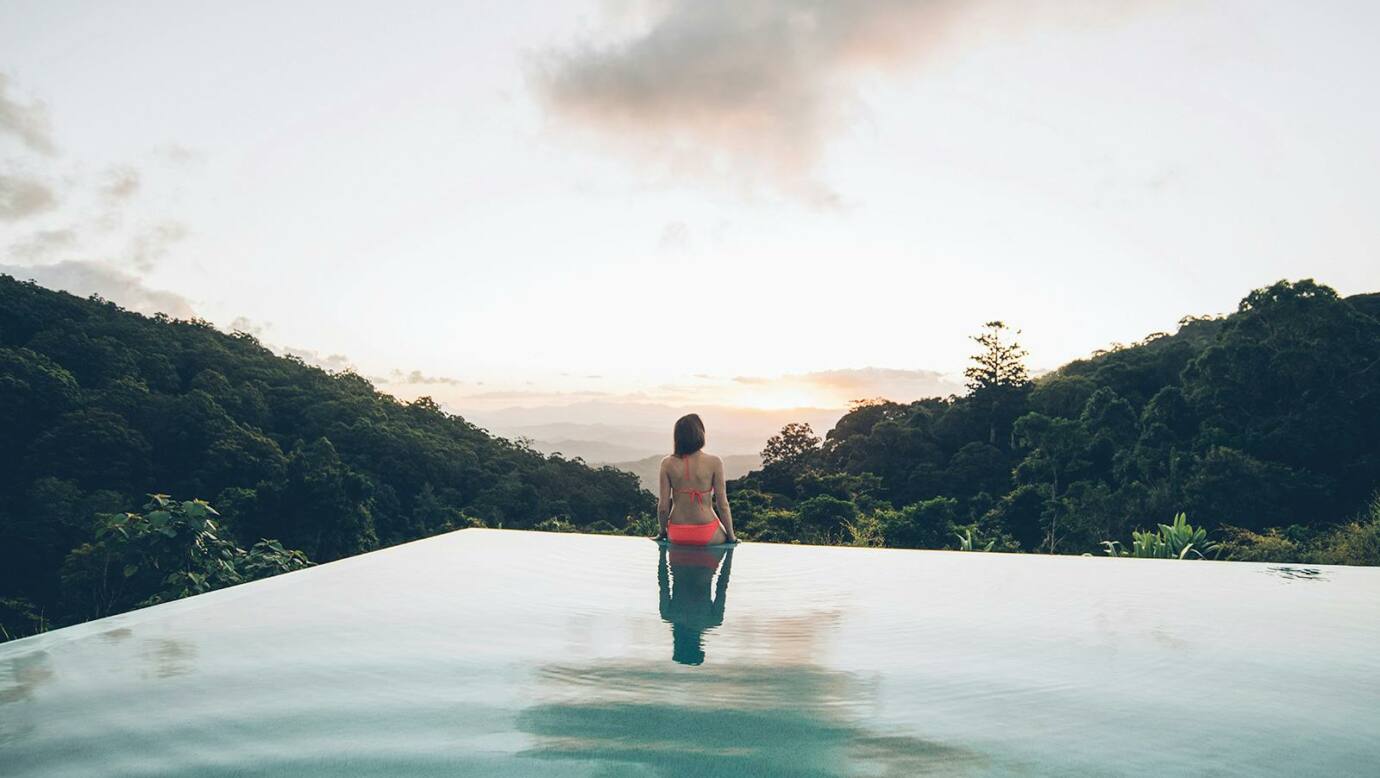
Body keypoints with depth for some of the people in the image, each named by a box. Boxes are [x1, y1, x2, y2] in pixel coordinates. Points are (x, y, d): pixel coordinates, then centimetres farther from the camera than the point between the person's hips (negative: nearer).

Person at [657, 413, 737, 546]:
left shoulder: (667, 463, -8)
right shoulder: (714, 462, -13)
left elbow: (663, 507, -7)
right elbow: (723, 505, -10)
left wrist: (663, 532, 12)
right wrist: (731, 536, 4)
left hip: (676, 535, 2)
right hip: (706, 535, -2)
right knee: (726, 534, 33)